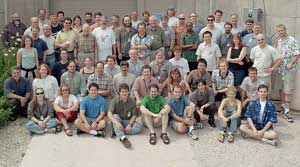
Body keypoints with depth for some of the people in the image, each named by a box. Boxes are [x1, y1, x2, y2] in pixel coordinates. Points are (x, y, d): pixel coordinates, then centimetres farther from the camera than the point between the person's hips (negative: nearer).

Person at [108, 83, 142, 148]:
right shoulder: (115, 100, -12)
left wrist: (129, 124, -21)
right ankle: (122, 137, -52)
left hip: (128, 121, 2)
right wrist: (116, 123, -40)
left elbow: (134, 115, -3)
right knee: (115, 116, -35)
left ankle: (117, 132, -31)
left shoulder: (132, 101, -5)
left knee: (139, 127, -25)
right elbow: (109, 114, -23)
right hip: (118, 120, -2)